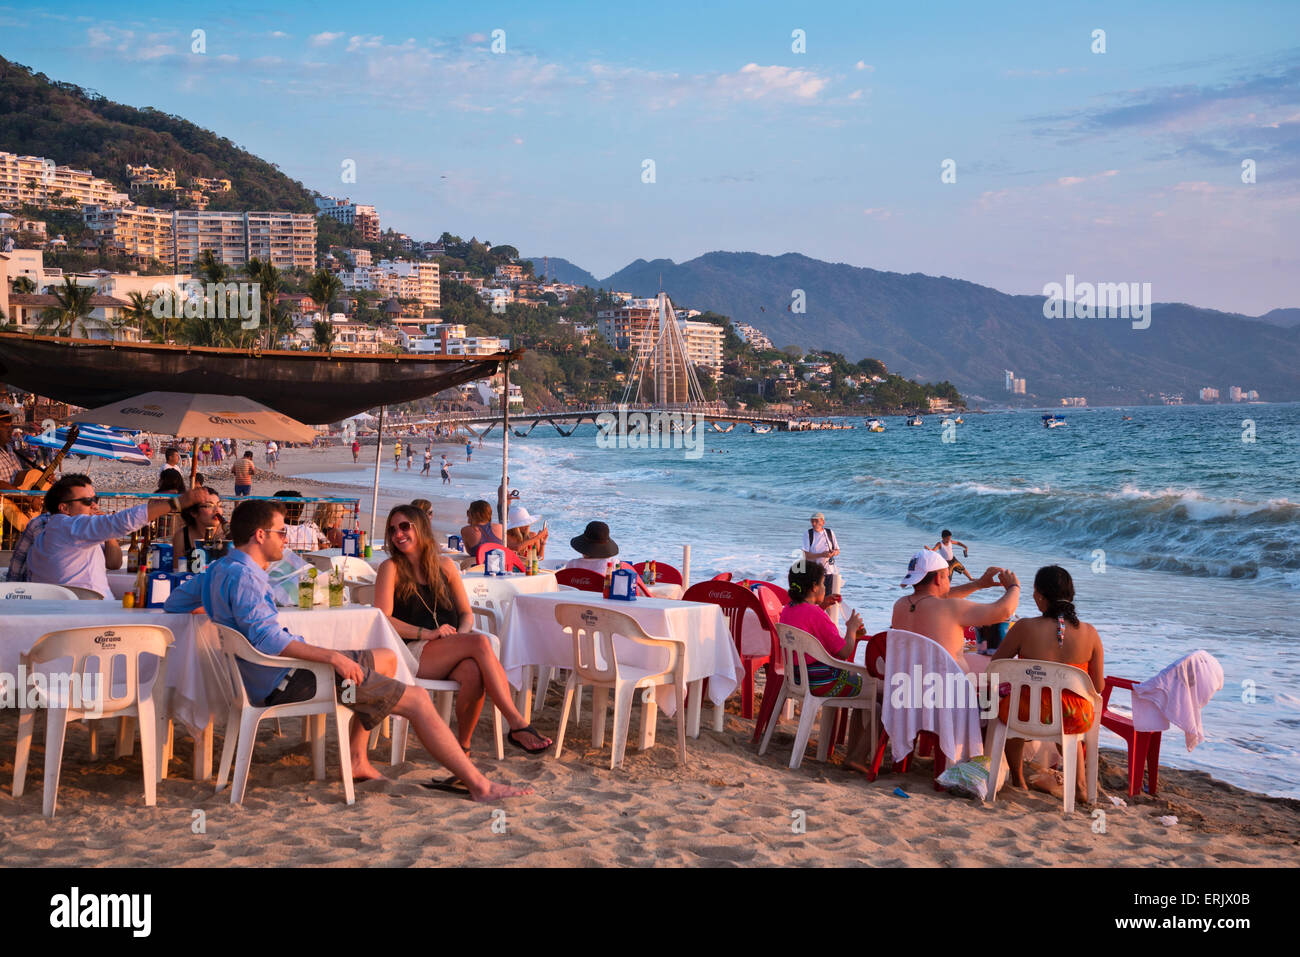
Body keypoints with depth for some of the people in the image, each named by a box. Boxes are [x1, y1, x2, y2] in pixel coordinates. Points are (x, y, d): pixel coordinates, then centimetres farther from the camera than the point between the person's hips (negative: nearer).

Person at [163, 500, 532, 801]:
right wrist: (331, 655, -31)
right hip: (285, 681, -11)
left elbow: (173, 603, 23)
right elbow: (266, 638, -31)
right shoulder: (242, 576, -19)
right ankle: (480, 786, -8)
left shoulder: (219, 569, 12)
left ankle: (356, 758, 19)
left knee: (387, 658, 25)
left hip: (270, 676, 11)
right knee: (418, 700, -11)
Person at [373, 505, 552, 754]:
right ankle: (518, 725, -32)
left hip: (452, 654, 4)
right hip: (414, 654, -3)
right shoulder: (391, 569, 4)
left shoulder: (445, 566, 16)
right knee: (480, 642, -30)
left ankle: (464, 743, -20)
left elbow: (467, 614, 17)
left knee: (474, 672, -34)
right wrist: (428, 633, -15)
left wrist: (462, 633, -7)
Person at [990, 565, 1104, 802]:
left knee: (1006, 695, 34)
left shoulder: (1025, 628, -14)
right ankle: (1079, 784, 38)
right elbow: (1098, 687, 2)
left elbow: (995, 665, 0)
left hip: (1030, 714, -2)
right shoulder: (1089, 633, -6)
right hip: (1076, 721, 3)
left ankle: (1018, 780, 45)